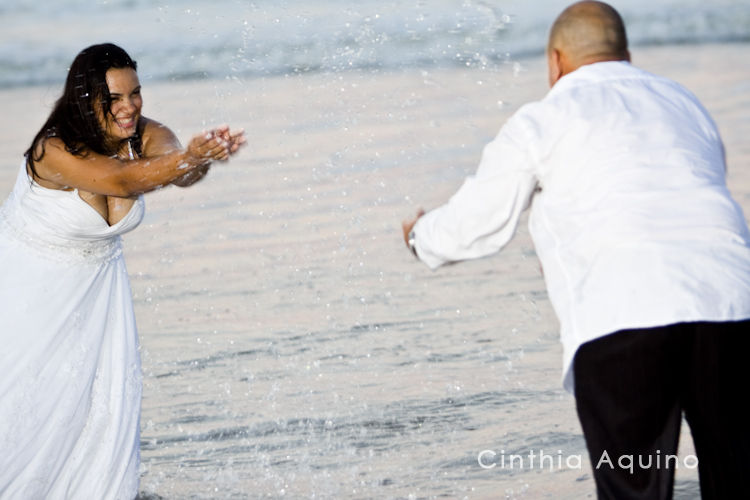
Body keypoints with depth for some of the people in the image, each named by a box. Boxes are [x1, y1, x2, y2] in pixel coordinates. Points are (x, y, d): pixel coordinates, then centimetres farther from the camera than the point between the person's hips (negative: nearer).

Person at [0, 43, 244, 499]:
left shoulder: (148, 138, -16)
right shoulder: (56, 151, -31)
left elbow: (180, 172, -38)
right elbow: (123, 179, -47)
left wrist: (200, 159, -63)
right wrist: (194, 155, -64)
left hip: (95, 281, 5)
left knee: (110, 399, -3)